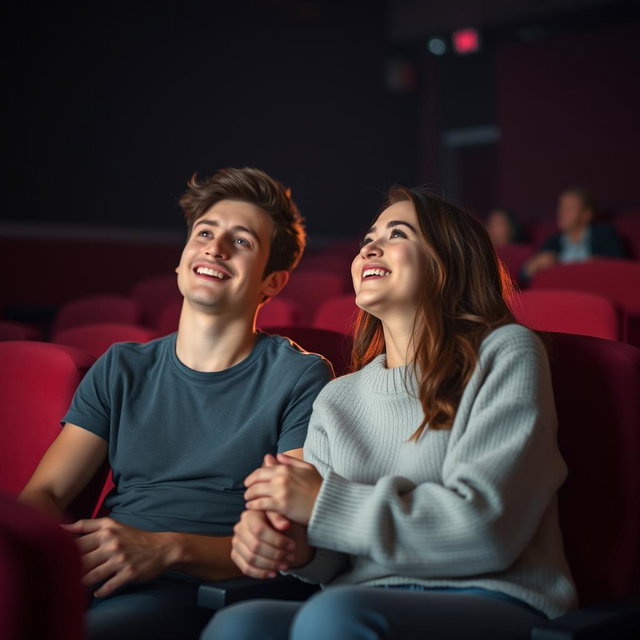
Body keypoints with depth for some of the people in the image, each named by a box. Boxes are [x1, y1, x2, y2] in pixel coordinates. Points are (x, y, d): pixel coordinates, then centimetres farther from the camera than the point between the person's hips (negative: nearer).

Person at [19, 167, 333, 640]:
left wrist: (166, 548, -19)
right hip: (90, 583, 5)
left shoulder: (300, 377, 4)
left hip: (198, 593, -4)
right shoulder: (121, 369, 20)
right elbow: (45, 492, 12)